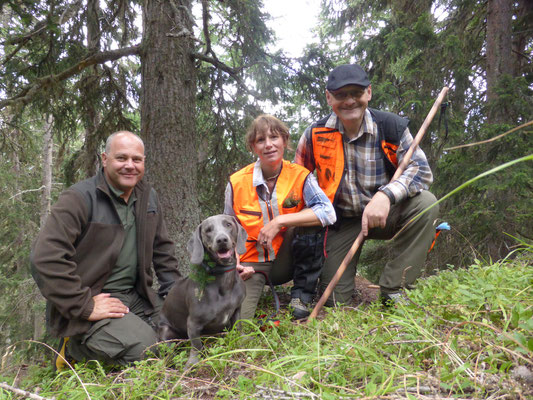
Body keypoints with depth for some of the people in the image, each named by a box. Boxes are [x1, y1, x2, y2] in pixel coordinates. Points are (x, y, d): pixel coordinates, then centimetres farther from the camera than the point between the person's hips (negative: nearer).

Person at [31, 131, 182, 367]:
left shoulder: (149, 198, 9)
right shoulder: (79, 199, -14)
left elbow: (162, 248, 19)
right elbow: (46, 258, -22)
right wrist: (84, 306, -22)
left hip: (136, 296, 8)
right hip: (92, 301, -8)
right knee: (145, 350, -25)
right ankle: (76, 347, 4)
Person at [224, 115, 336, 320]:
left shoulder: (300, 176, -8)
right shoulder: (237, 182, -6)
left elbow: (328, 212, -24)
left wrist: (279, 222, -28)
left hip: (285, 262, 2)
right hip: (251, 263, -2)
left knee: (311, 222, -26)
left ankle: (301, 293, -10)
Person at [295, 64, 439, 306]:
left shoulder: (391, 127, -10)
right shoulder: (315, 135, -7)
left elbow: (421, 169, -17)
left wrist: (386, 195, -36)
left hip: (384, 214, 1)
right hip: (342, 220, 0)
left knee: (425, 203, -31)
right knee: (334, 300, -10)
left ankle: (393, 290, -20)